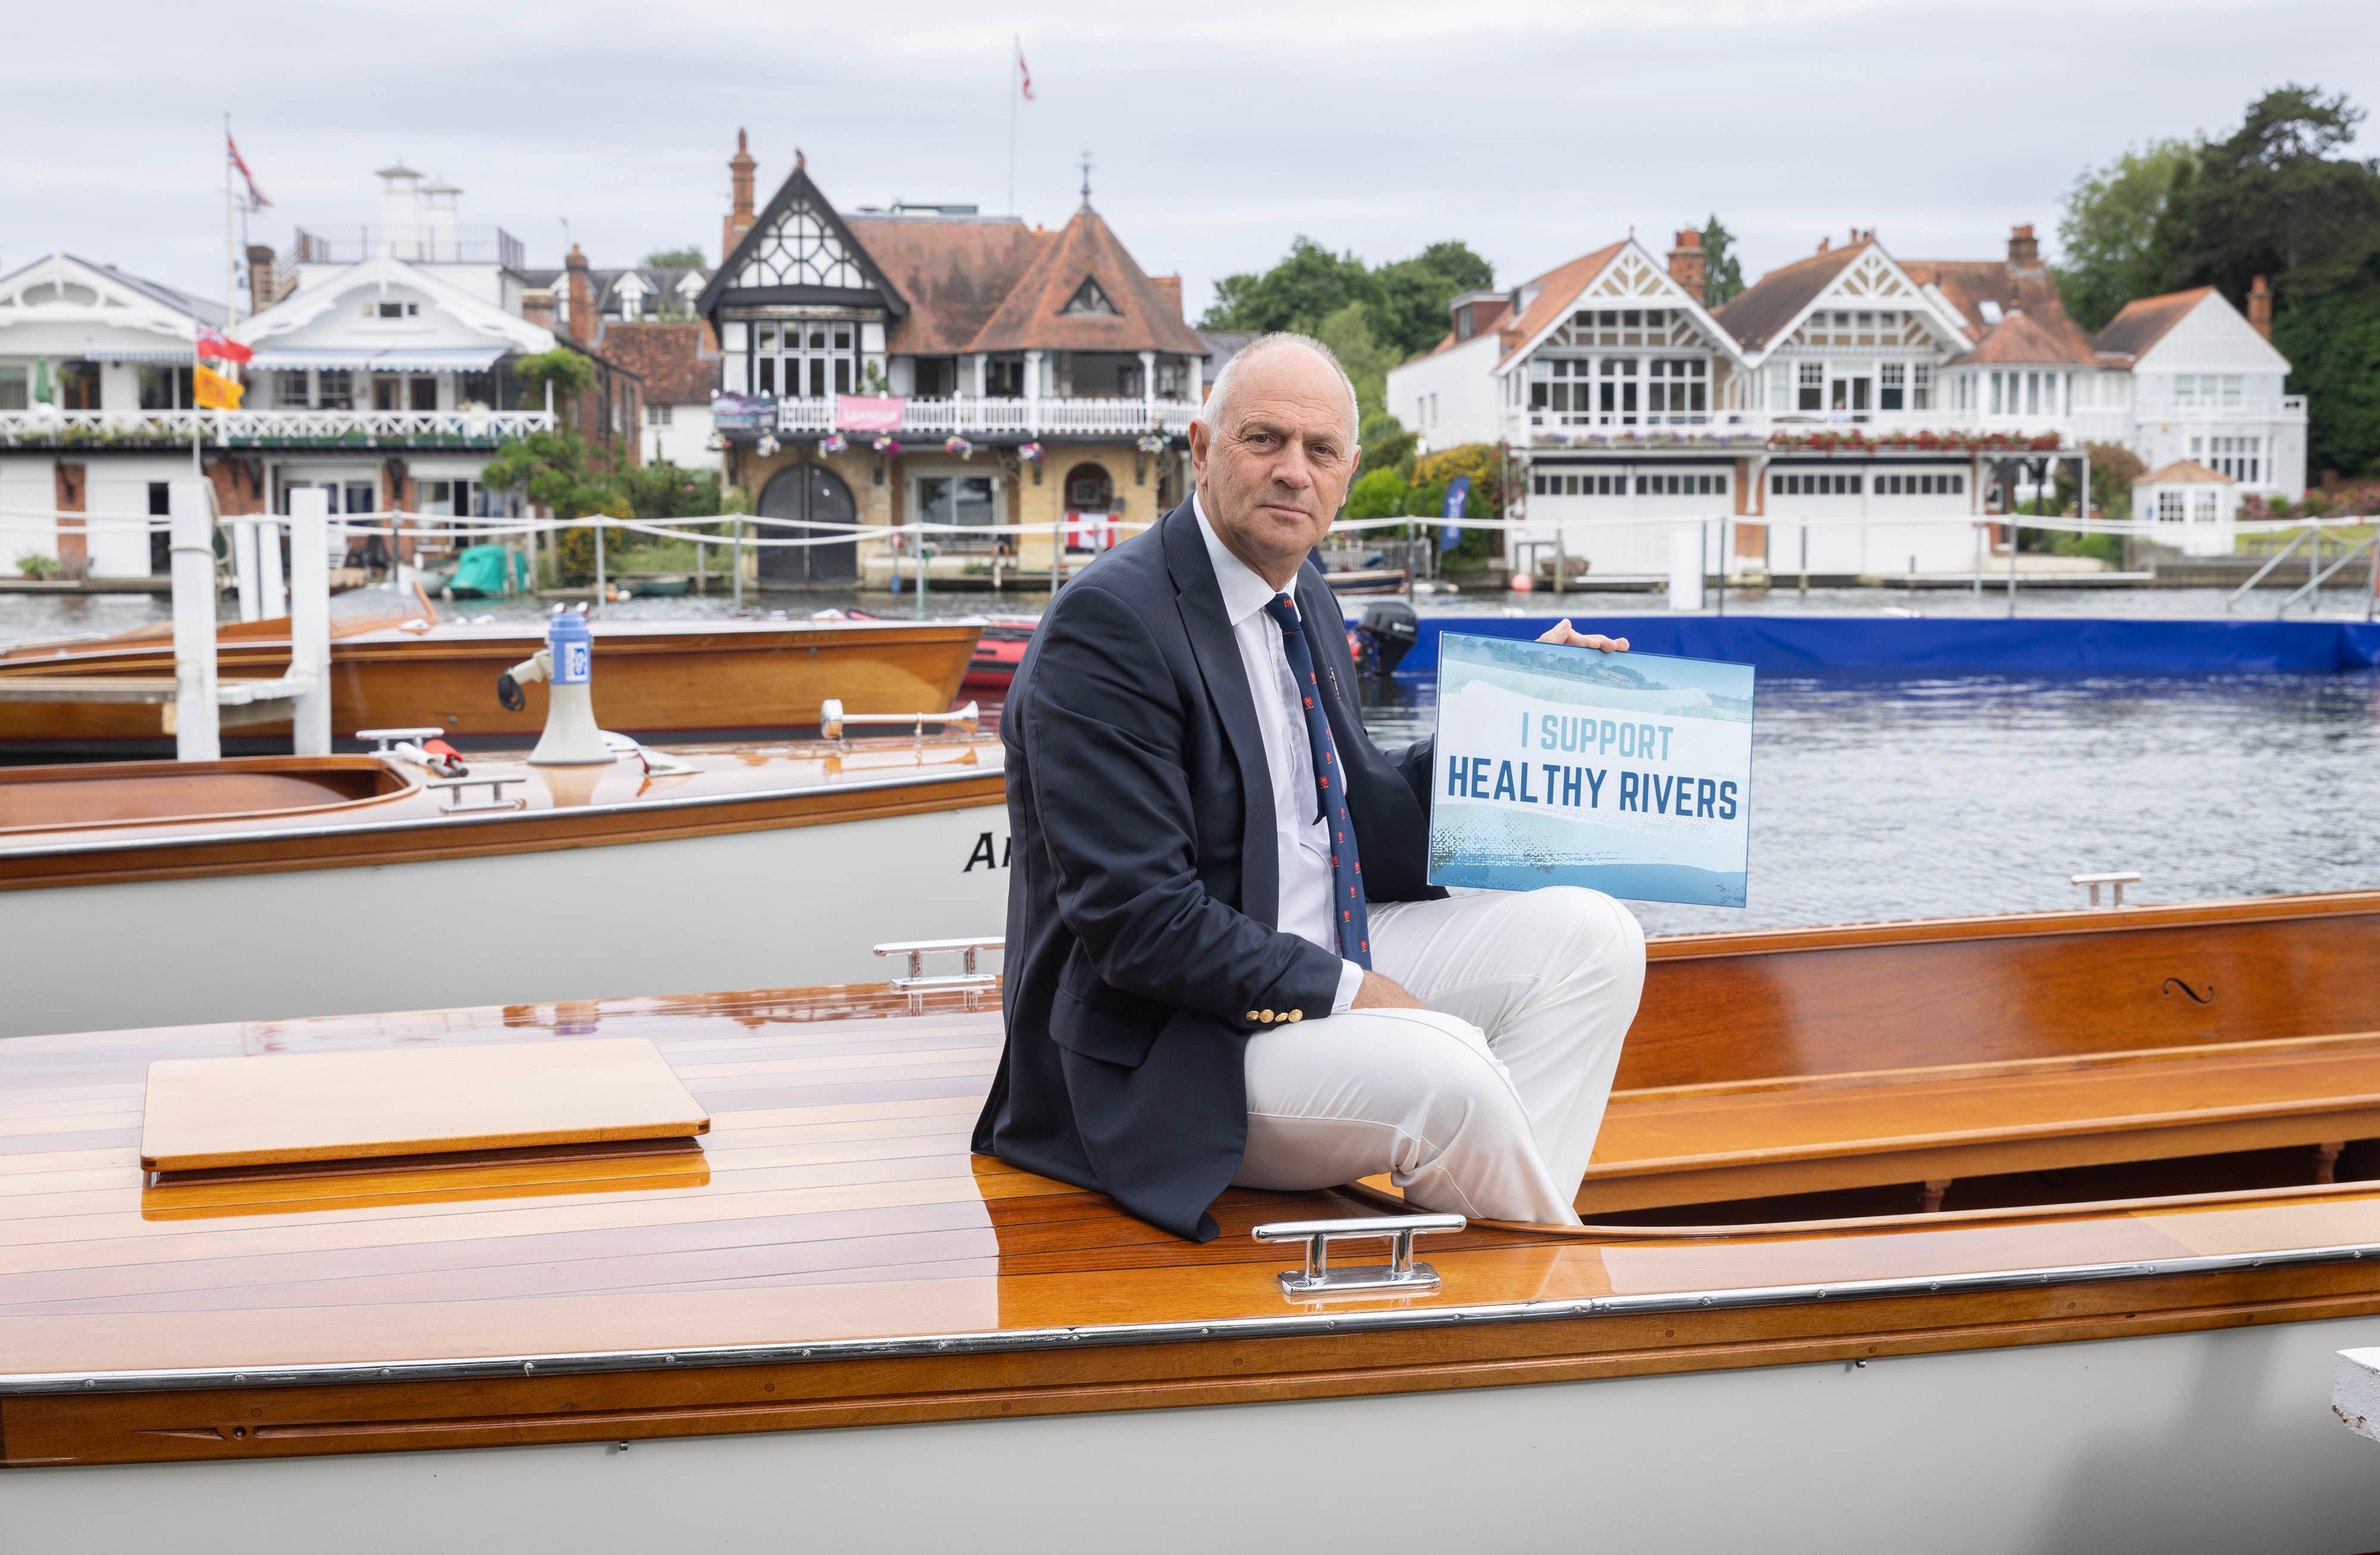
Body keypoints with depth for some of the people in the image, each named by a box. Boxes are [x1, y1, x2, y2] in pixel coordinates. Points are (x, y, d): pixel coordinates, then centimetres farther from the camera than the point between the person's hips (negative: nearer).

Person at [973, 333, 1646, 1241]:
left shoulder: (1304, 600, 10)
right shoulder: (1108, 623, -19)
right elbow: (1135, 918, -23)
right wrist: (1345, 991, -21)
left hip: (1325, 960, 10)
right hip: (1164, 1045, -9)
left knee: (1592, 936, 0)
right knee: (1444, 1071, -30)